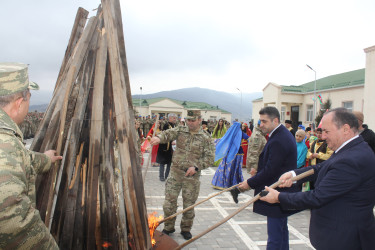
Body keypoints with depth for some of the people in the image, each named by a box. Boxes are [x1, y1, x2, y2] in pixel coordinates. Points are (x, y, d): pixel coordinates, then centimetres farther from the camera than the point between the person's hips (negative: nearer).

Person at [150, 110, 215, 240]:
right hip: (175, 172, 2)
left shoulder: (206, 138, -2)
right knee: (169, 201, 6)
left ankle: (186, 229, 32)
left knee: (189, 204, 10)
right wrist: (159, 138, -37)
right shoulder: (180, 130, 3)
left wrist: (196, 167, -18)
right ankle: (168, 227, 28)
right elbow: (168, 133, -14)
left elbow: (210, 157, -5)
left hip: (192, 176, -1)